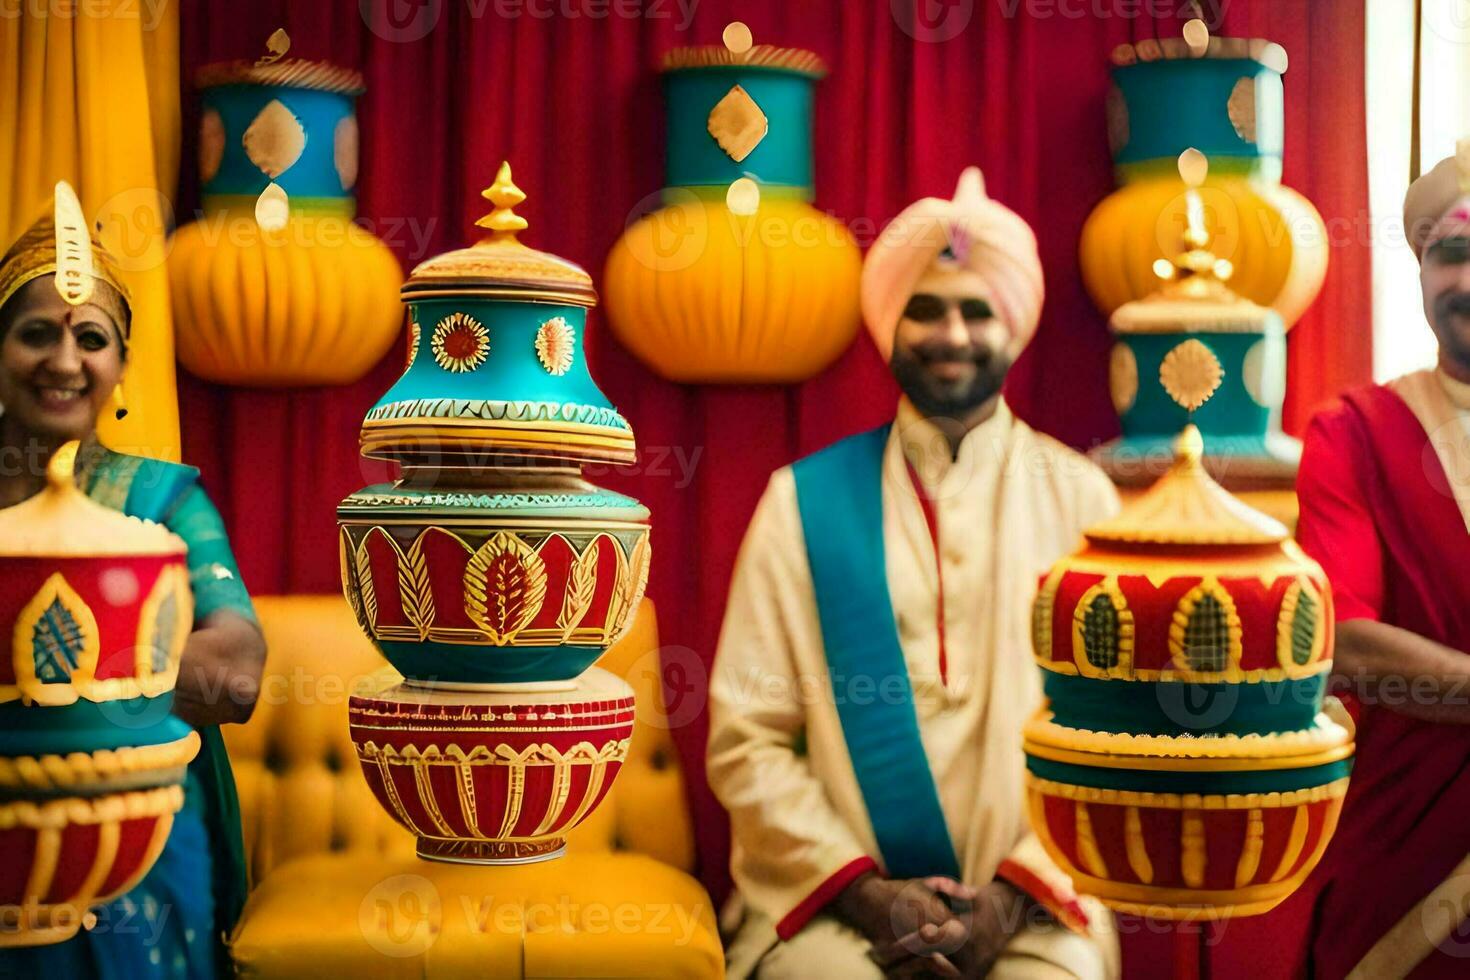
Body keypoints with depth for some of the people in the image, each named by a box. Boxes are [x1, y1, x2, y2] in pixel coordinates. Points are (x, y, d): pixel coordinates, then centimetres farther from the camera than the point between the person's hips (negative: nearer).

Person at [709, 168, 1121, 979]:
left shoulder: (1079, 498, 7)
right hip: (831, 897, 0)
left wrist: (1013, 893, -9)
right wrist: (866, 891, -9)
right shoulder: (804, 499, 5)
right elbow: (746, 738, 1)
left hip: (1027, 903, 1)